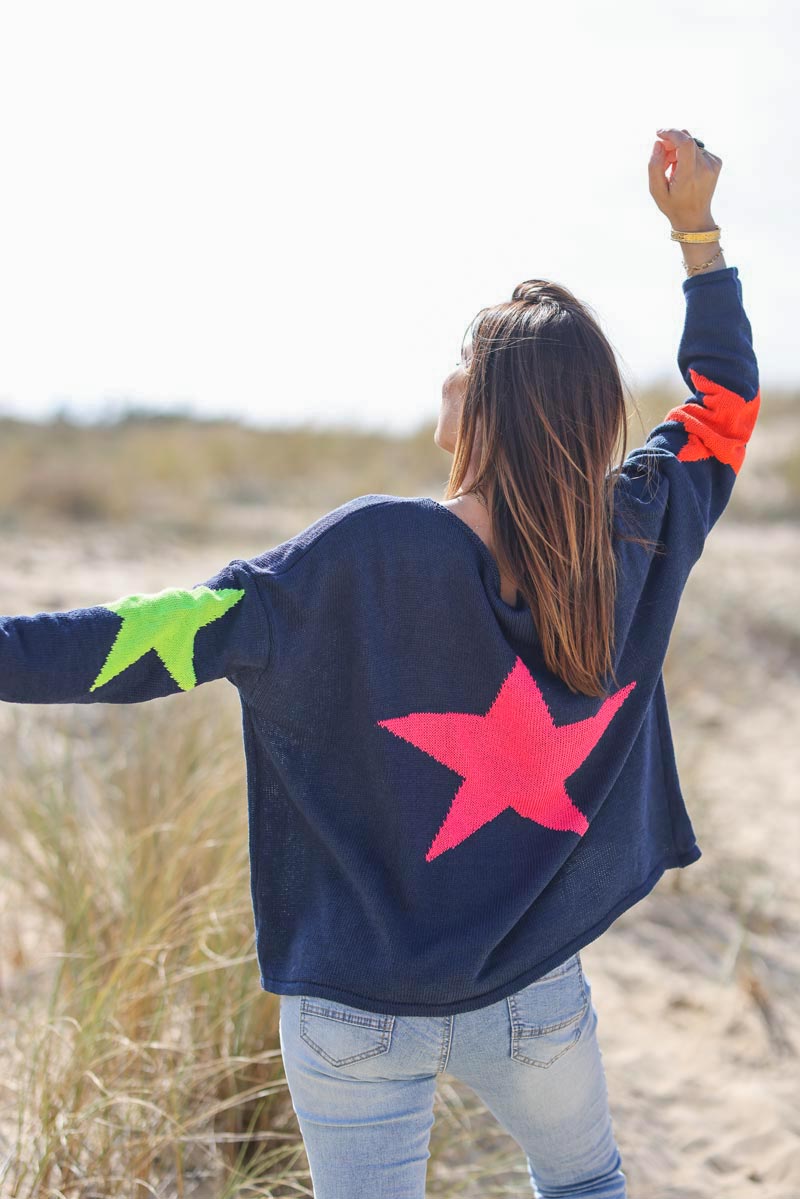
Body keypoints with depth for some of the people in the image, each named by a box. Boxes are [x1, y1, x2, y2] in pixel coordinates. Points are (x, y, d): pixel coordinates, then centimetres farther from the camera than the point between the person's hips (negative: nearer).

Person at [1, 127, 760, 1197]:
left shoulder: (371, 556, -25)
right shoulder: (637, 543, -12)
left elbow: (153, 639, -26)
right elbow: (725, 400, 5)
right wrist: (696, 227, 11)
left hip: (360, 1013, -3)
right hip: (533, 997, 3)